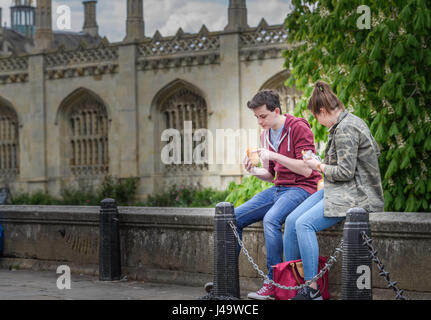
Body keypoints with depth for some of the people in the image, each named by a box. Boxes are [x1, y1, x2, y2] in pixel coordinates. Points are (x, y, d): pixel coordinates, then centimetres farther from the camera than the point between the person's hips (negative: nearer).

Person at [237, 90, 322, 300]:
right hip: (277, 189, 8)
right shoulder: (266, 134, 12)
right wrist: (254, 171, -5)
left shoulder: (298, 128, -12)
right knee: (235, 218, -2)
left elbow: (306, 170, -18)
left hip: (301, 188, -8)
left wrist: (274, 156, -21)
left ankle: (273, 284, -26)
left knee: (271, 219, -34)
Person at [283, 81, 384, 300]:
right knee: (291, 220, -1)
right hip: (338, 191, 10)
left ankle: (312, 290, -22)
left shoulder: (345, 129, -17)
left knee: (304, 223, -25)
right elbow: (375, 152, 24)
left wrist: (319, 166, -4)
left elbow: (345, 172, -21)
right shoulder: (350, 121, 14)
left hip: (355, 195, -10)